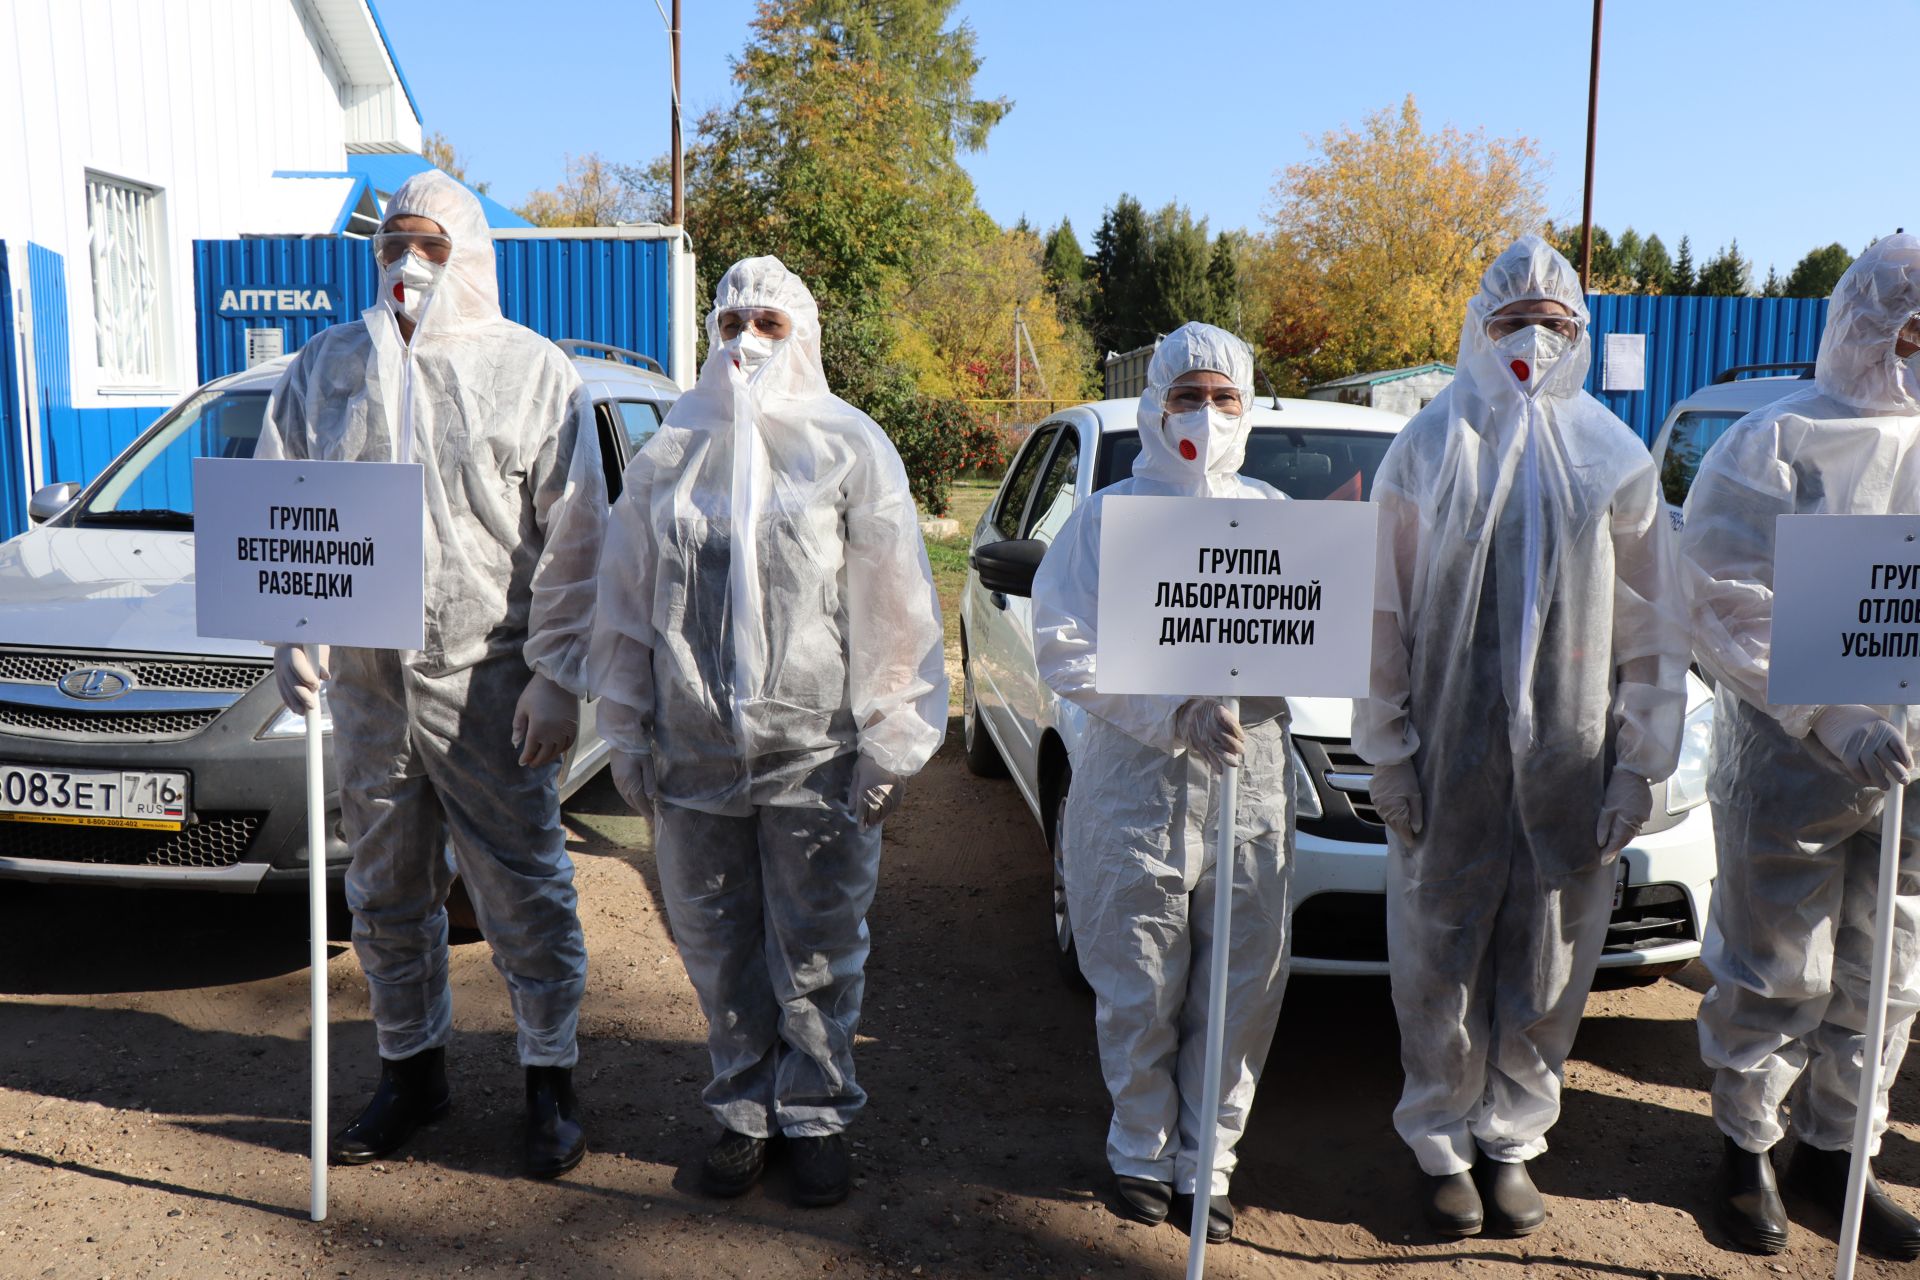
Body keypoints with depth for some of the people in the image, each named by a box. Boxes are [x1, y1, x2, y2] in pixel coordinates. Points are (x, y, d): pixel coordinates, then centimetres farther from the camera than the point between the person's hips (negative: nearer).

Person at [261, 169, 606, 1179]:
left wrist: (557, 677, -10)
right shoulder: (324, 368, 12)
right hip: (365, 677, 4)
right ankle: (411, 1069, 31)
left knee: (525, 891, 1)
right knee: (385, 893, 14)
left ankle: (551, 1078, 17)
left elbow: (574, 537, -4)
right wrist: (292, 638, -2)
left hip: (490, 682, -4)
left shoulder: (533, 370, 0)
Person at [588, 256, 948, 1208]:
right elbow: (625, 609, 13)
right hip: (693, 754, 3)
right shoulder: (667, 459, 10)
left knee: (816, 952, 6)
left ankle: (816, 1113, 25)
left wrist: (887, 746, -6)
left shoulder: (850, 450, 2)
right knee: (718, 947, 12)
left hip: (816, 754, -3)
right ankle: (745, 1106, 30)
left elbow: (894, 613, -2)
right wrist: (629, 737, 9)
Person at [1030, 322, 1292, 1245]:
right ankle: (1142, 1150, 27)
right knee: (1140, 989, 6)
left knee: (1244, 984, 6)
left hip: (1252, 783, 3)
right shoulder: (1107, 517, 2)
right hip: (1137, 782, -2)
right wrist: (1177, 716, -19)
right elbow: (1065, 651, -7)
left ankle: (1206, 1158, 23)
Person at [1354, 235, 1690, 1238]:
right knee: (1441, 962, 7)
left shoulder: (1613, 458, 6)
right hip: (1450, 751, -1)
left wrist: (1641, 764, 1)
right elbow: (1384, 612, 1)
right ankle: (1443, 1144, 25)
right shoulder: (1428, 448, 2)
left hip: (1570, 758, 1)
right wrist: (1386, 751, -3)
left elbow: (1654, 629, 6)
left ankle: (1511, 1140, 29)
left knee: (1547, 965, 10)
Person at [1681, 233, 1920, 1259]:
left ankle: (1834, 1148, 31)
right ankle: (1748, 1149, 24)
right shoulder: (1778, 444, -7)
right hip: (1792, 764, -5)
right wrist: (1833, 721, -21)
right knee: (1775, 975, 6)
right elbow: (1728, 608, -13)